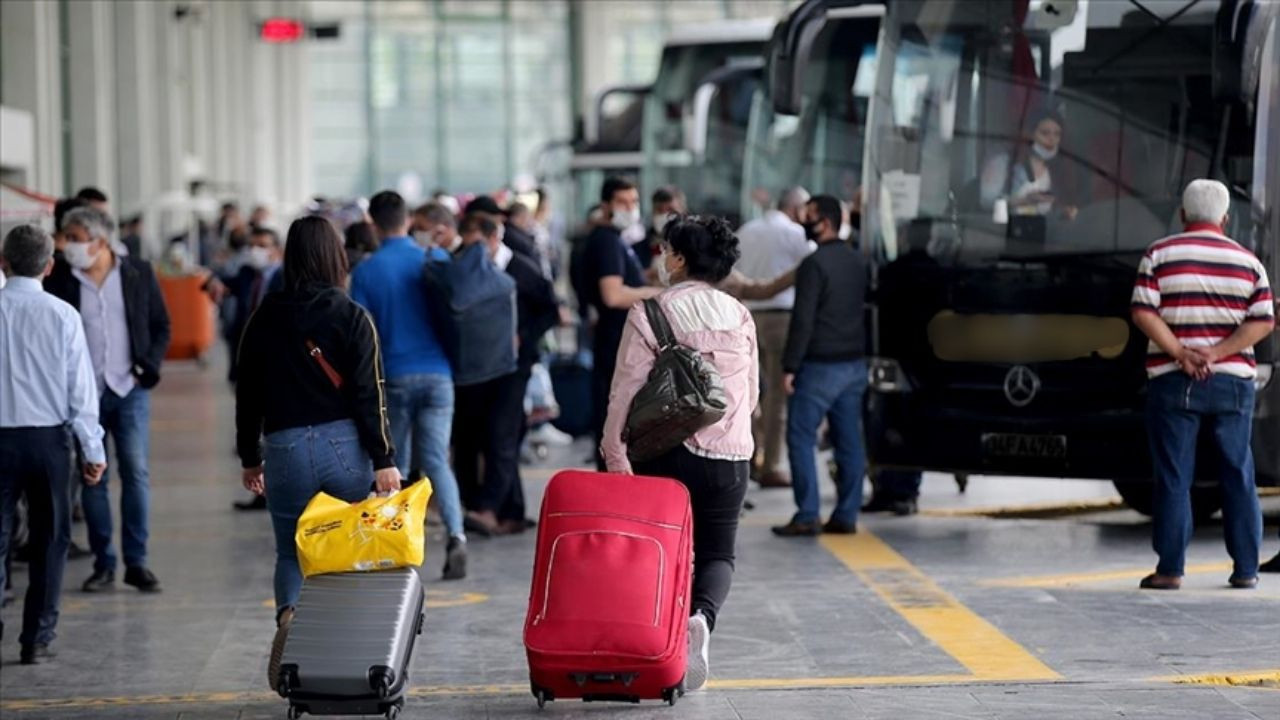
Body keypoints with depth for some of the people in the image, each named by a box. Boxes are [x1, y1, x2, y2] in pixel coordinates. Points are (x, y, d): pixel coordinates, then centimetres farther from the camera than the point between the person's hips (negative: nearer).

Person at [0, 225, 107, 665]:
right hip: (48, 436, 0)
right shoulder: (62, 315, -5)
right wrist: (93, 449, 3)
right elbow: (81, 387, -4)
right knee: (48, 540, 8)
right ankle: (37, 640, 8)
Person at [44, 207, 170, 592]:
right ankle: (103, 563, 11)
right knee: (92, 477, 3)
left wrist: (148, 367, -4)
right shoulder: (59, 279, -1)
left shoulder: (138, 274, 2)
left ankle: (136, 561, 3)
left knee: (136, 473, -3)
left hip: (130, 390, 0)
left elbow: (161, 326, 9)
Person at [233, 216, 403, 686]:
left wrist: (249, 458, 19)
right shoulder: (352, 317, -4)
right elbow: (369, 395, -9)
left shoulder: (265, 320, 3)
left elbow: (248, 395, 9)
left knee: (291, 553, 10)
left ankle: (289, 616, -20)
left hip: (284, 450, 1)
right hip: (345, 448, -1)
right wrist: (384, 460, -7)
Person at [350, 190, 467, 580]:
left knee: (394, 465, 12)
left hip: (393, 376, -1)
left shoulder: (366, 271, -4)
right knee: (436, 460, 0)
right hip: (437, 373, 1)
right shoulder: (436, 260, 0)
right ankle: (456, 535, -20)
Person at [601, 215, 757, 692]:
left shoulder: (651, 313, -7)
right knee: (718, 551, 9)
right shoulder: (740, 316, 5)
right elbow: (753, 393, 13)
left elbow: (626, 390, -10)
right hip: (731, 455, 3)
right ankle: (703, 615, -19)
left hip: (667, 452, -2)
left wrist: (614, 453, -5)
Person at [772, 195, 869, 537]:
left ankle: (806, 516, -7)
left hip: (821, 365, -8)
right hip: (854, 364, 8)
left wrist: (789, 366, -14)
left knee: (801, 437, -2)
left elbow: (803, 319, -17)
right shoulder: (859, 261, 11)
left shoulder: (815, 264, -14)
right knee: (849, 441, 7)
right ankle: (846, 515, 9)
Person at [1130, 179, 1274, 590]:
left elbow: (1143, 313, -10)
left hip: (1174, 382, -2)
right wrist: (1217, 353, -10)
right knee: (1238, 475, 9)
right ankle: (1246, 568, 10)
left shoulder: (1159, 255, 1)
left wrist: (1180, 353, -11)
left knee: (1174, 478, 1)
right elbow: (1263, 322, -3)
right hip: (1233, 380, 2)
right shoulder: (1248, 261, 7)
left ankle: (1170, 569, 0)